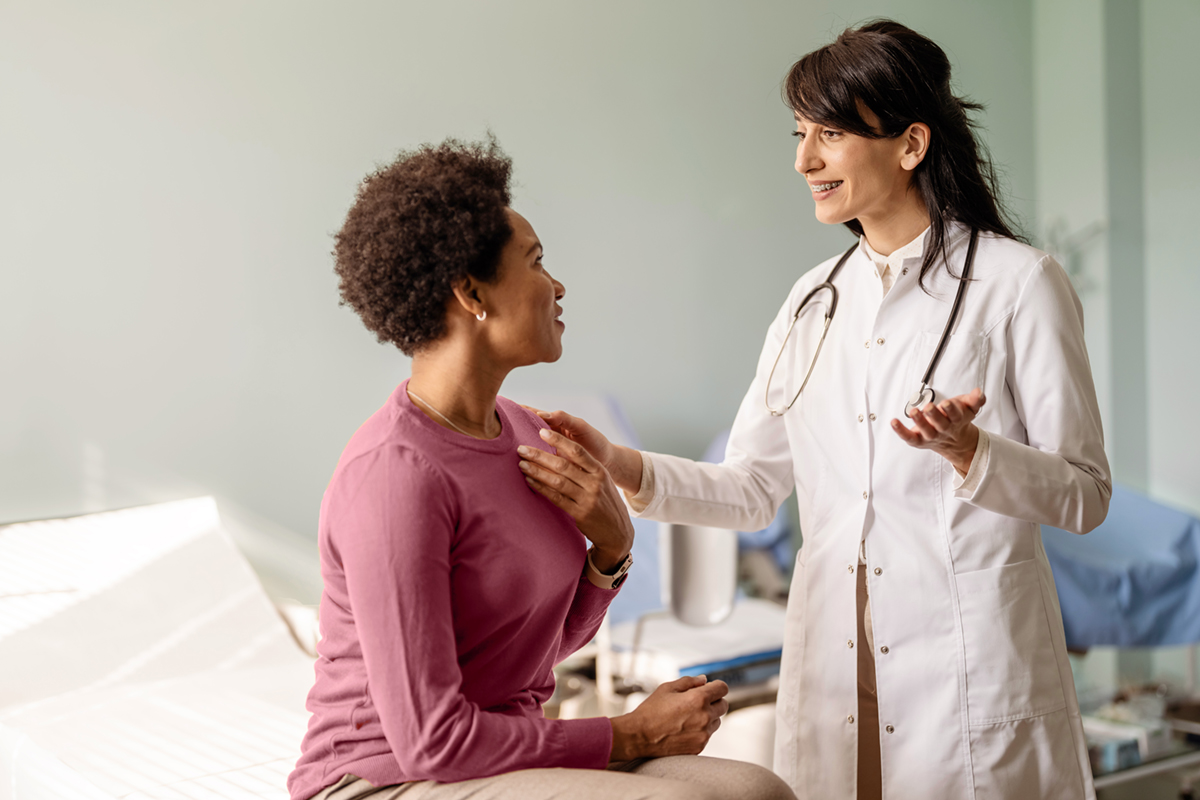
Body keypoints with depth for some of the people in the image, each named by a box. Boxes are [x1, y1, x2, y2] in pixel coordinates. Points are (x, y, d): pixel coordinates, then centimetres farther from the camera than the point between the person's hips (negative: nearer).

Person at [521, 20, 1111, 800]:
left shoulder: (1018, 283, -5)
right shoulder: (815, 299, 11)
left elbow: (1084, 495, -6)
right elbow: (752, 488, 10)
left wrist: (965, 450, -24)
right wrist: (622, 467, -4)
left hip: (969, 667, -4)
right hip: (833, 665, 4)